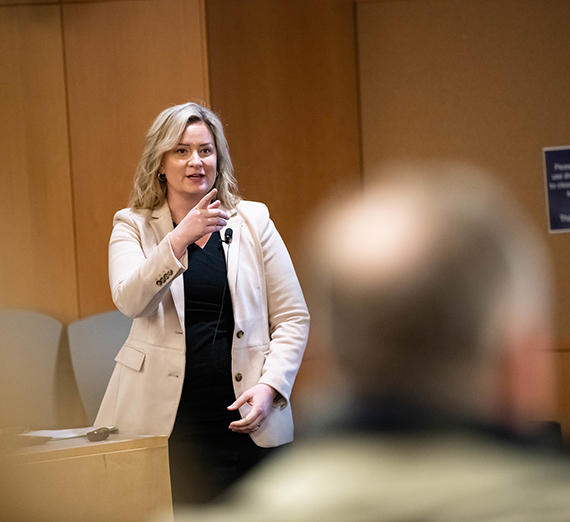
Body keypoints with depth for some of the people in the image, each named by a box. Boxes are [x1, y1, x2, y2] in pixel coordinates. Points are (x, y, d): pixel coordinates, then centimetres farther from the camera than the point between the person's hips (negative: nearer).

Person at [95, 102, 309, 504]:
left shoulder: (253, 221, 8)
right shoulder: (133, 226, 6)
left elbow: (293, 317, 7)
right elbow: (129, 301, -14)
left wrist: (270, 386, -7)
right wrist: (180, 238, -25)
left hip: (245, 421, 1)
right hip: (161, 417, -1)